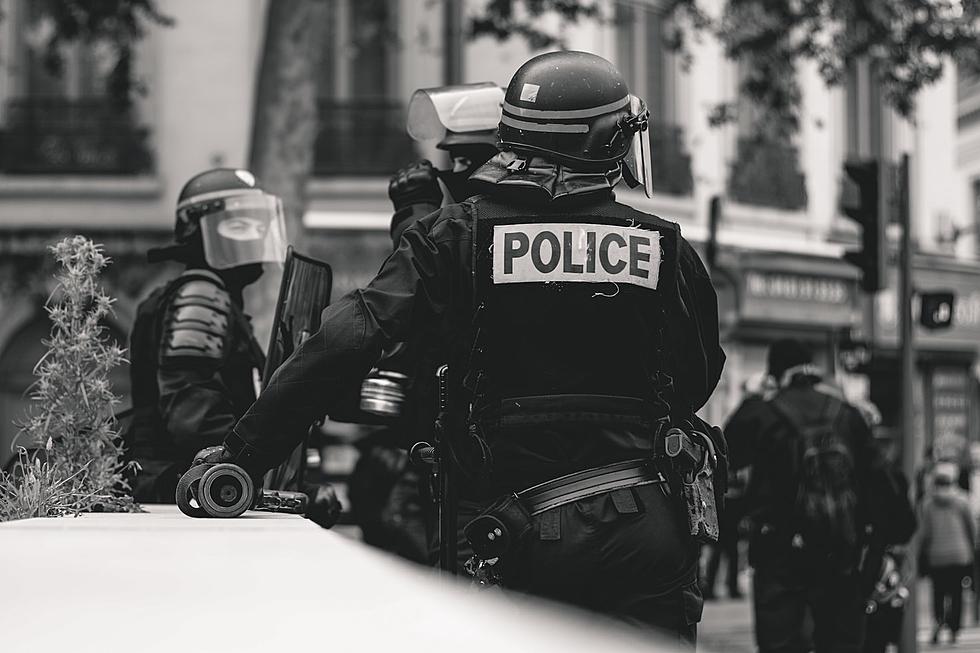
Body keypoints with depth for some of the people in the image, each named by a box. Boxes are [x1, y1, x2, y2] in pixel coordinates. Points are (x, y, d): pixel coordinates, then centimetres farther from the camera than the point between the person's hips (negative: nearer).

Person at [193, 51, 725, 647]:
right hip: (651, 526, 0)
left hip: (526, 536, 1)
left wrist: (239, 457, -8)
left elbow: (345, 346, -9)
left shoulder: (457, 239, 0)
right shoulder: (668, 251, 3)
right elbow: (698, 380, 17)